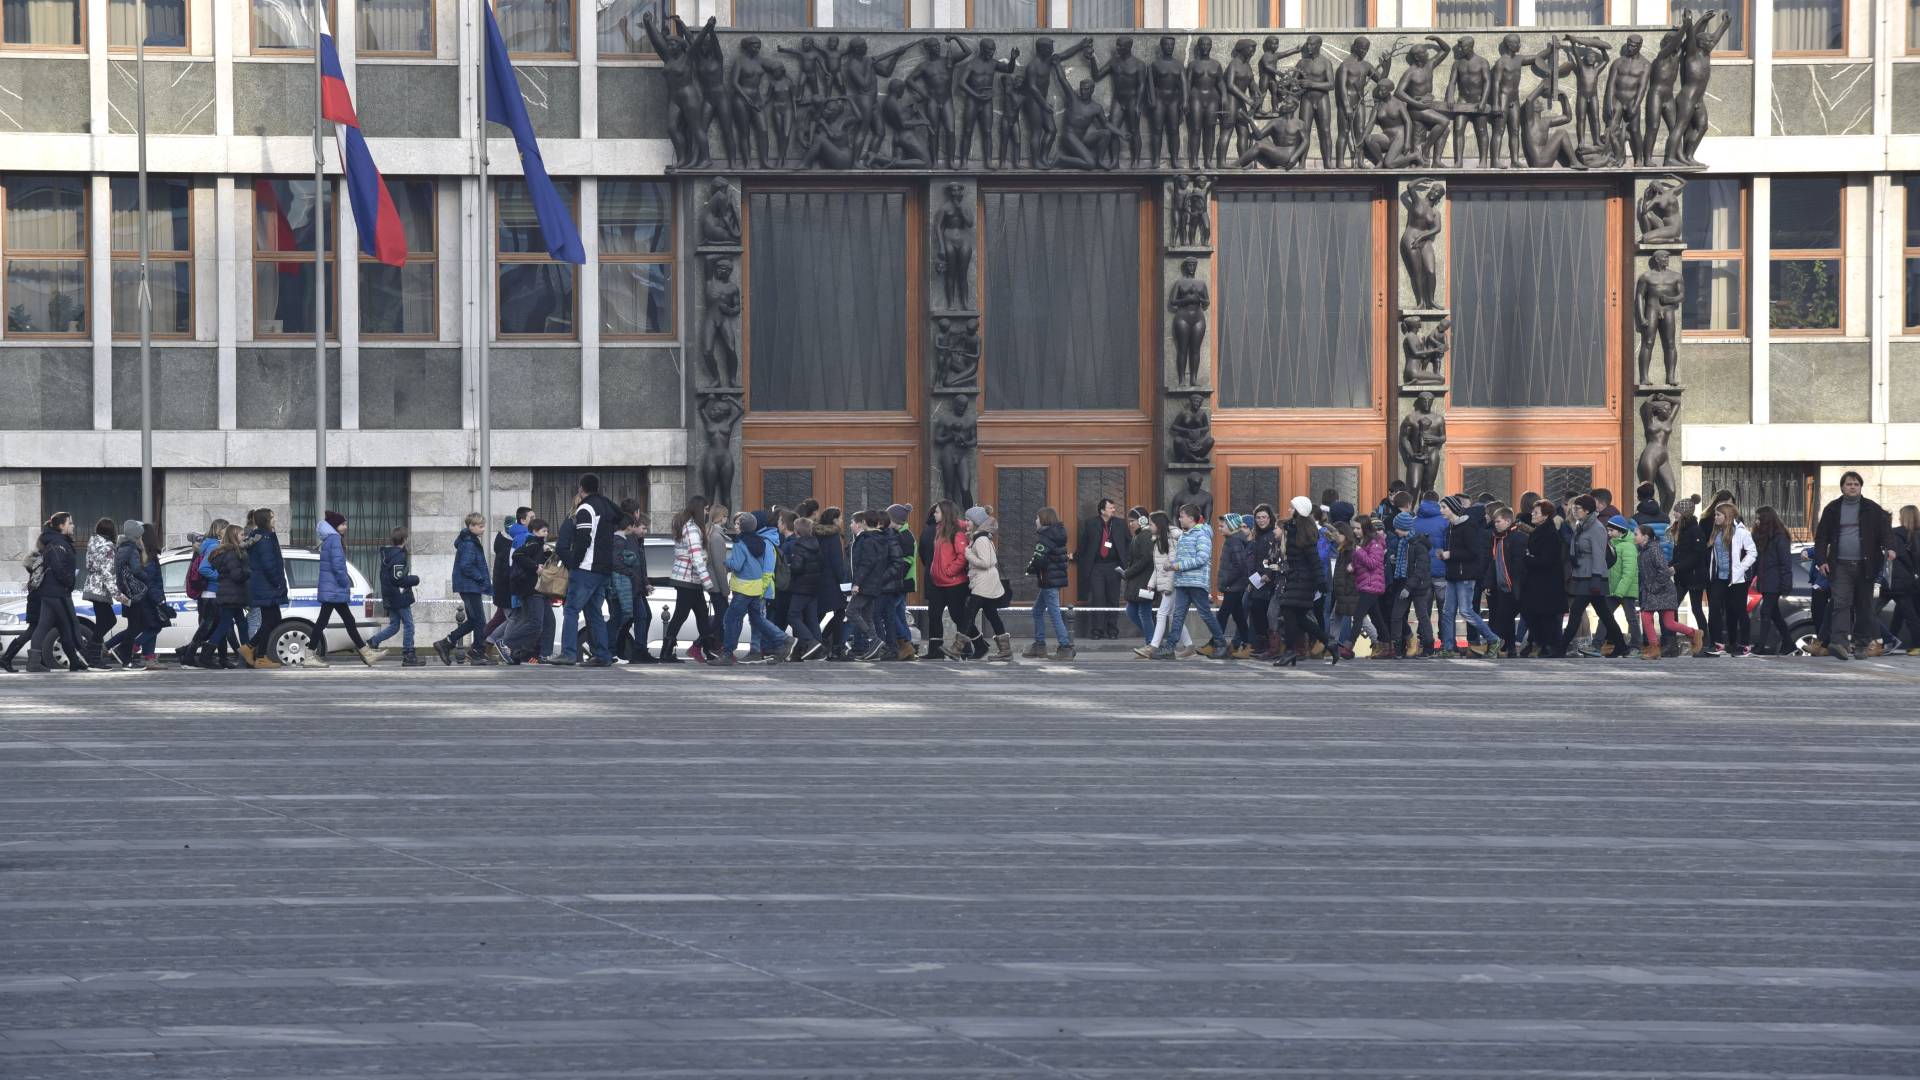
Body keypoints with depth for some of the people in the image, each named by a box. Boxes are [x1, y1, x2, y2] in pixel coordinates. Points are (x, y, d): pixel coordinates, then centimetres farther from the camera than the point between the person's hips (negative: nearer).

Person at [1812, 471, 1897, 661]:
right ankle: (1840, 642, -23)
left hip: (1865, 566, 1)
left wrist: (1889, 547, -18)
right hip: (1841, 566, -1)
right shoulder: (1832, 509, 9)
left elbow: (1885, 529, 1)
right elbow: (1822, 536, 10)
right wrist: (1821, 560, -1)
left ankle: (1861, 643, 16)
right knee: (1841, 604, -13)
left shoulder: (1872, 509, 6)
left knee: (1864, 606, 6)